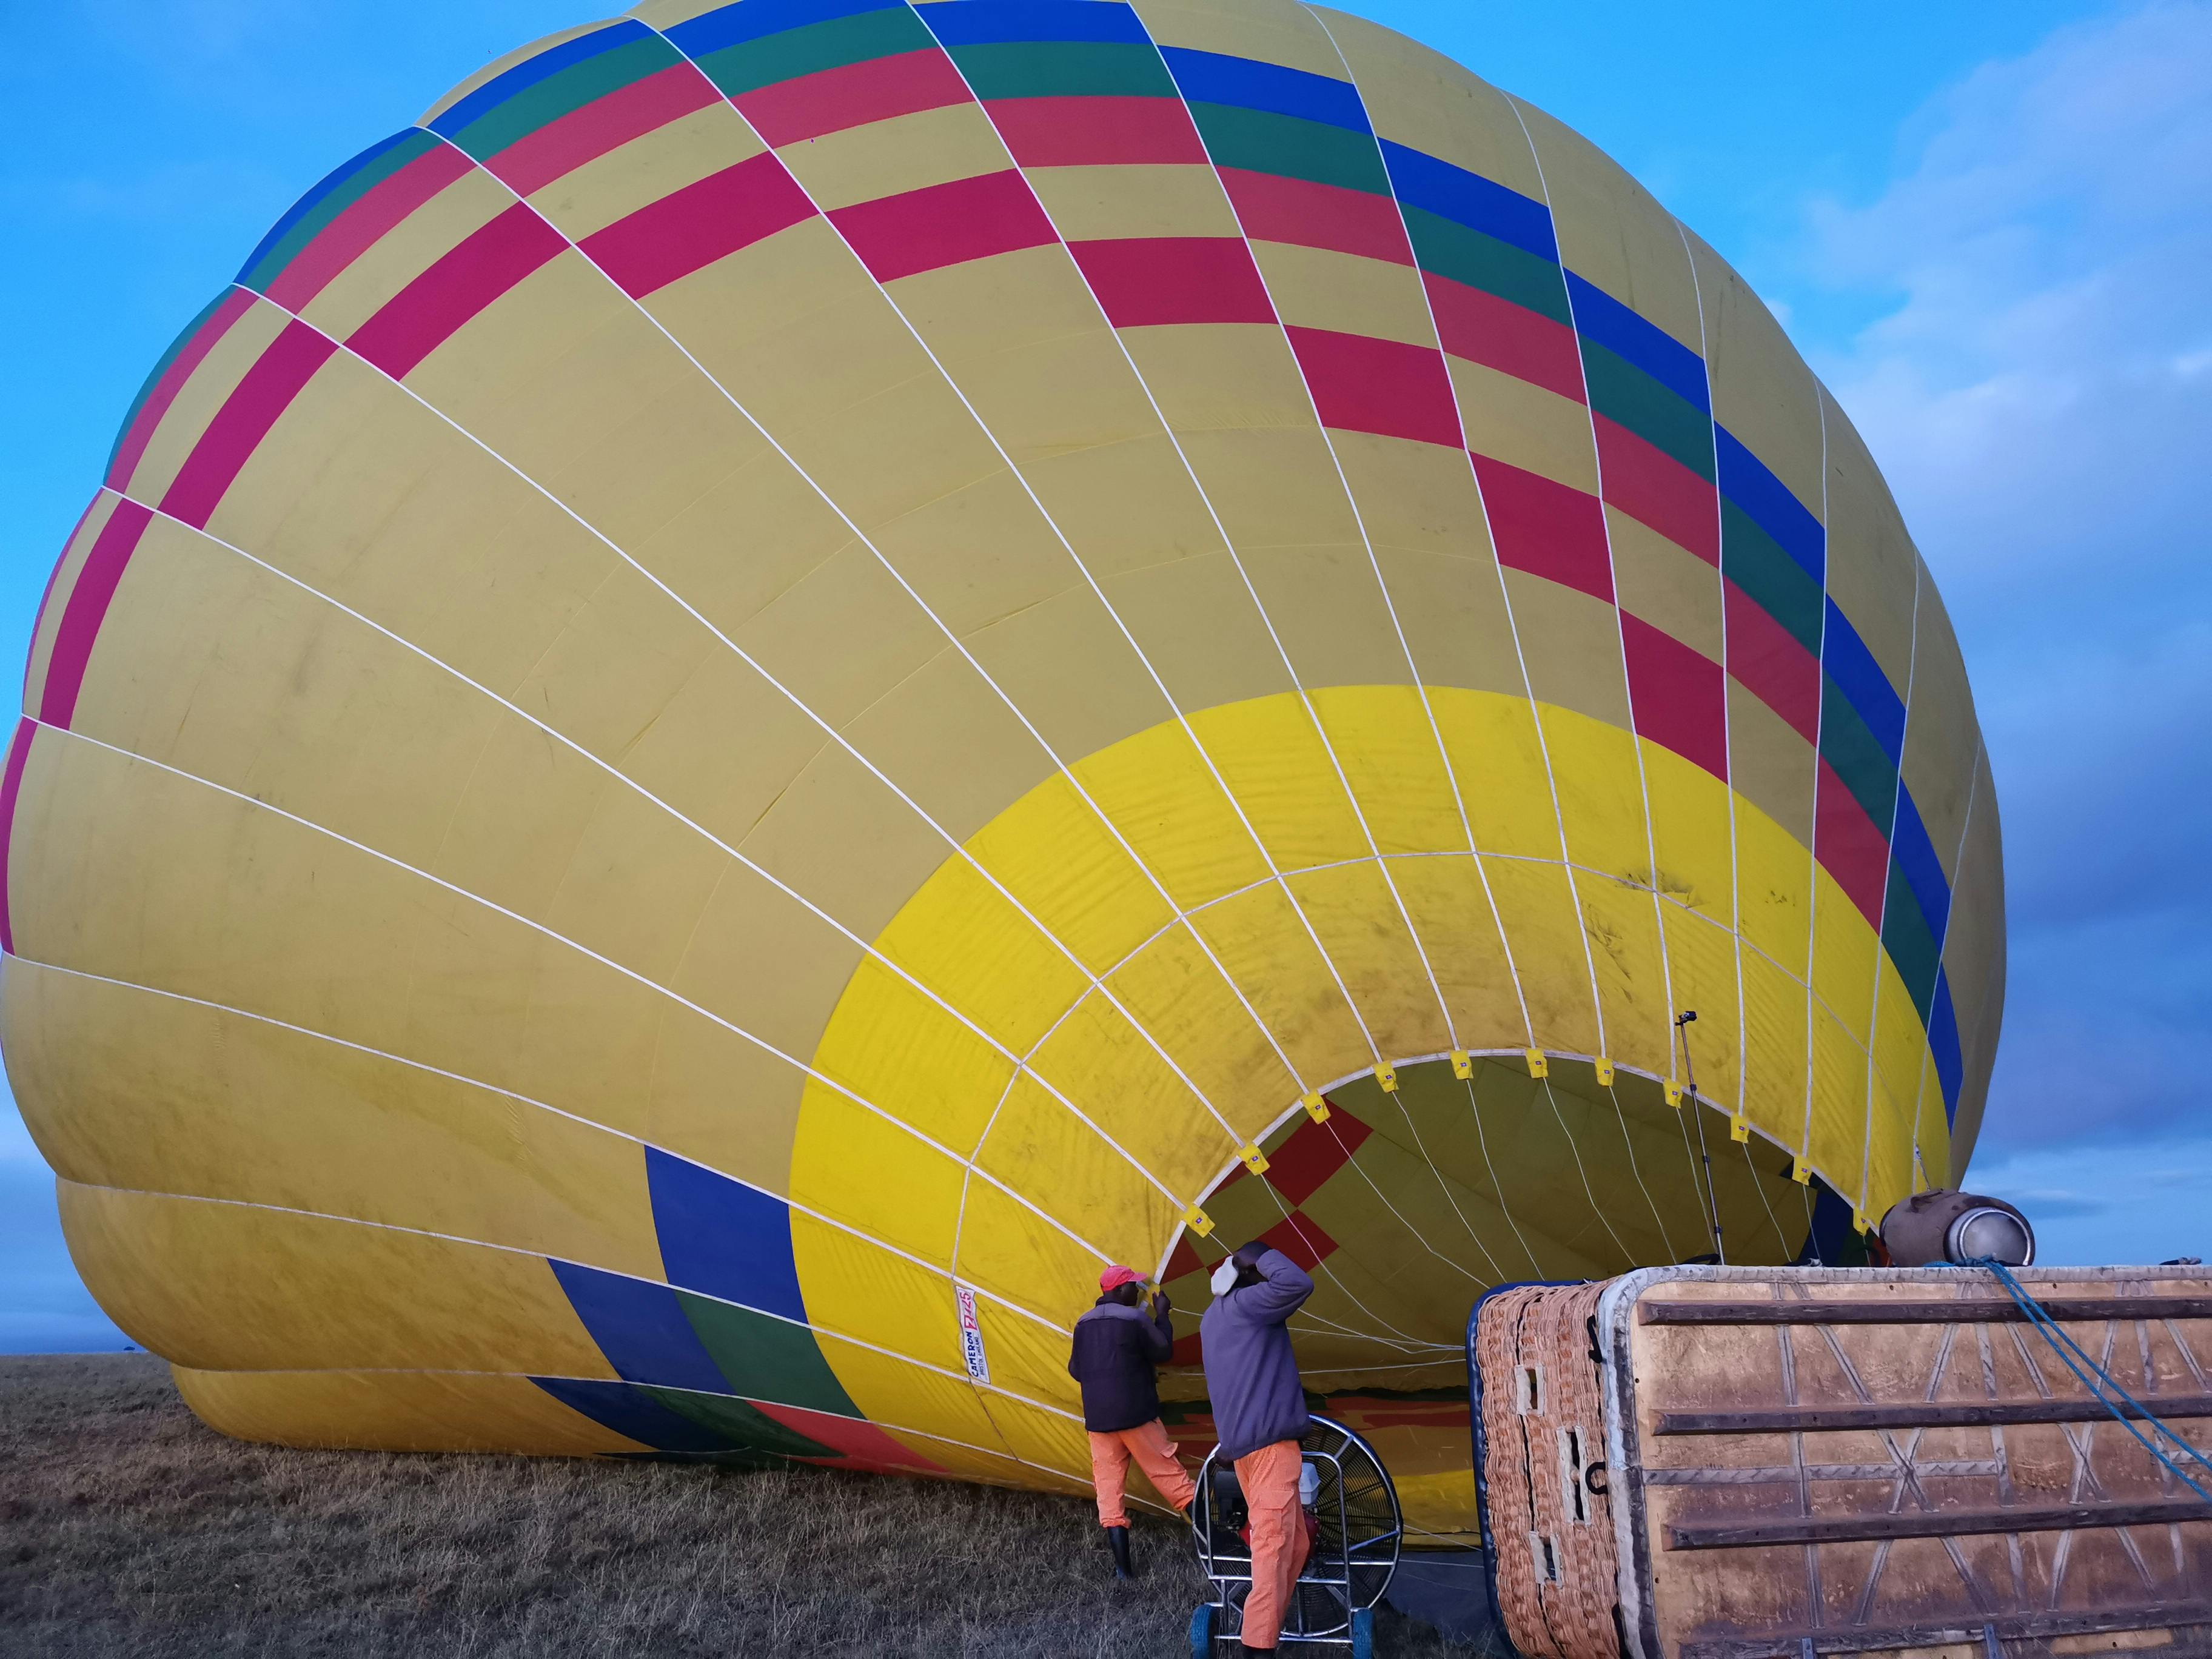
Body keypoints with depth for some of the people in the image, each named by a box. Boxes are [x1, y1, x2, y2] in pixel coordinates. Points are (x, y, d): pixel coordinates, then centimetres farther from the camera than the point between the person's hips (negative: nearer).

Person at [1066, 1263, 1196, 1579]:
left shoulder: (1083, 1324, 7)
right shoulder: (1135, 1318, -9)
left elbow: (1076, 1370, 13)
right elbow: (1163, 1351, -2)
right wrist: (1163, 1315, 10)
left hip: (1098, 1420, 4)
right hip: (1137, 1416, -4)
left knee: (1109, 1488, 6)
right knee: (1171, 1477, 6)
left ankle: (1123, 1567, 3)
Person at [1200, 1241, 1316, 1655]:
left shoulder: (1213, 1319, 19)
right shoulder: (1244, 1306, -9)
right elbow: (1298, 1285, -22)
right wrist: (1260, 1256, -8)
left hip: (1244, 1443, 9)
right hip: (1270, 1440, -9)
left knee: (1294, 1543, 15)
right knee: (1274, 1544, -13)